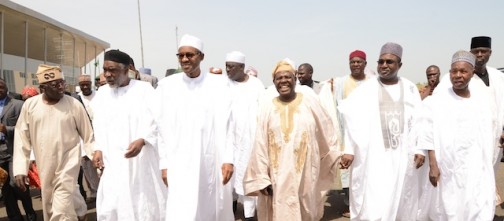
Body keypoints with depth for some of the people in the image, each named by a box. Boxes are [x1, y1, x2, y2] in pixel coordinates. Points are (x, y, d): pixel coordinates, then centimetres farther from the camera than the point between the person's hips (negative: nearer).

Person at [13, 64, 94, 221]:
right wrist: (20, 169, -2)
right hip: (44, 168, 4)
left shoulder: (74, 104, -8)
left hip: (68, 166, -3)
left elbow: (88, 136, -2)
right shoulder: (30, 105, -3)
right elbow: (22, 137, 2)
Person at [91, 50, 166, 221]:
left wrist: (142, 141, -24)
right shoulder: (101, 93, 10)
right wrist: (98, 149, 4)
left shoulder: (144, 90, -5)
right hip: (112, 162, 4)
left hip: (141, 161, -4)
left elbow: (156, 121, -9)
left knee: (144, 207, 2)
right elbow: (97, 125, 17)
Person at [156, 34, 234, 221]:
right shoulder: (166, 85, 1)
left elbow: (227, 124, 0)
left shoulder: (219, 84, 0)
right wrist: (164, 163, 1)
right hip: (180, 163, 0)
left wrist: (228, 159, -6)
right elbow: (162, 128, 3)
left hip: (213, 161, 1)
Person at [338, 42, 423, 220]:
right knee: (372, 202, -4)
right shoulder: (366, 89, -1)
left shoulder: (410, 89, 6)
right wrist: (349, 150, -12)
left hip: (402, 155, 3)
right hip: (374, 155, -2)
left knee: (399, 200, 11)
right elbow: (353, 120, -5)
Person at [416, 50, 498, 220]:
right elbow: (429, 137, -8)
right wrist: (433, 165, -14)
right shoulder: (436, 101, -6)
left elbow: (492, 133, 12)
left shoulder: (484, 99, 5)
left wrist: (487, 164, 12)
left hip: (478, 168, 3)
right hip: (447, 168, -2)